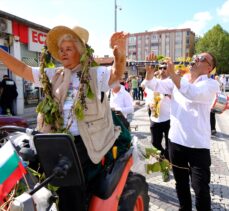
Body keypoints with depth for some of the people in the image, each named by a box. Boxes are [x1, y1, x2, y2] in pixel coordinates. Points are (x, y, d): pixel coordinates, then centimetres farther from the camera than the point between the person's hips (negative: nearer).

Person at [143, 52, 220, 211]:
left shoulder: (211, 84, -9)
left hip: (198, 145, -4)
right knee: (181, 183, 22)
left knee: (201, 188, 3)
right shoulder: (177, 80, 6)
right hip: (176, 141, 5)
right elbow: (154, 85, 0)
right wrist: (150, 71, -19)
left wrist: (172, 73, -33)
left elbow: (194, 93, -29)